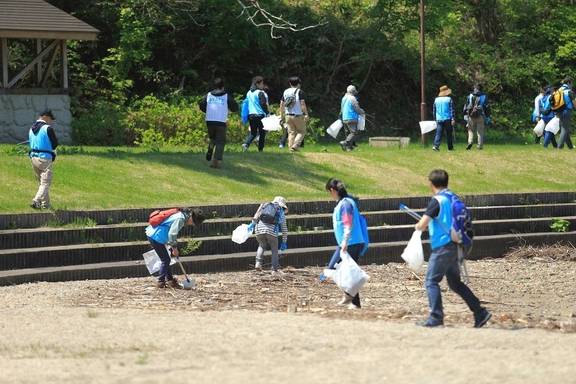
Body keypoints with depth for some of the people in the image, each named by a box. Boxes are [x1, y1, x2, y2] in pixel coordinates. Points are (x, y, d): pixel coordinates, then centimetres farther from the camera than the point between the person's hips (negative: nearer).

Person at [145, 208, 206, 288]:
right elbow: (172, 234, -21)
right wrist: (174, 248, -11)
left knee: (166, 260, 16)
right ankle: (161, 282, 0)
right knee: (166, 260, -4)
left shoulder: (181, 216, 11)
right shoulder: (180, 219, -20)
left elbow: (172, 233, 21)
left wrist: (174, 246, 20)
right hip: (155, 237, -10)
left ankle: (170, 280, 22)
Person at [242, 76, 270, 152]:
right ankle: (260, 149, 5)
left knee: (253, 132, 14)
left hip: (250, 114, 6)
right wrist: (267, 113, -9)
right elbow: (263, 104, -17)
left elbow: (246, 104, 17)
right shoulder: (260, 93, -12)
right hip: (260, 114, -6)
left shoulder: (249, 93, 11)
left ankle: (246, 144, -10)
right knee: (262, 133, 6)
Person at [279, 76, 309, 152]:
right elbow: (302, 104, -15)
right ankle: (295, 145, -11)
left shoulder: (285, 92, 8)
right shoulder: (299, 92, -8)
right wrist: (306, 114, -12)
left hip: (288, 115, 5)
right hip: (298, 115, -5)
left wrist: (282, 115, 17)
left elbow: (281, 104, 10)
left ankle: (291, 147, 3)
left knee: (291, 132, 10)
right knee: (302, 131, 7)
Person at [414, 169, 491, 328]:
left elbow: (422, 225, -18)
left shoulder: (437, 201, -15)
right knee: (455, 282, 15)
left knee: (431, 281, -2)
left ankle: (436, 317, -6)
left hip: (443, 247, -8)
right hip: (454, 246, 8)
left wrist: (418, 226, 5)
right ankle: (480, 312, 12)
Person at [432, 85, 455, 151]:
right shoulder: (449, 99, -4)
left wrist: (435, 119, 25)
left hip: (439, 119, 3)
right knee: (449, 134, 8)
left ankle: (436, 145, -18)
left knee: (438, 133, -2)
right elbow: (452, 110, -8)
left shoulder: (436, 100, 8)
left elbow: (434, 110, 15)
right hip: (447, 119, -3)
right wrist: (453, 119, -9)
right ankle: (450, 147, 14)